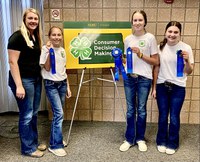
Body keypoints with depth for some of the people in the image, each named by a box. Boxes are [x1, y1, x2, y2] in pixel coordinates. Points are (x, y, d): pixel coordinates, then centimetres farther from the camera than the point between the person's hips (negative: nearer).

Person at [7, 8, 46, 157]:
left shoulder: (36, 37, 12)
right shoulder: (17, 37, -12)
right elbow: (13, 62, -17)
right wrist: (19, 85, -21)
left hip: (36, 79, 8)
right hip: (23, 80, -8)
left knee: (34, 114, 16)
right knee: (26, 115, 1)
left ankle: (34, 143, 30)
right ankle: (28, 148, 16)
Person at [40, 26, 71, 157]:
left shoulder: (63, 50, 10)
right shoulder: (45, 49, -7)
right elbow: (47, 68, -13)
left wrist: (68, 87, 14)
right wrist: (50, 52, -21)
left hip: (62, 83, 6)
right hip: (51, 84, -6)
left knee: (58, 113, 9)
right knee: (59, 113, -12)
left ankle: (55, 139, 25)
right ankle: (56, 145, -2)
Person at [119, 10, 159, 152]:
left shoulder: (150, 38, -3)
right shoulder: (127, 39, 8)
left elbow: (156, 61, -3)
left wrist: (141, 54, -14)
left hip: (144, 79, -3)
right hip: (129, 78, 3)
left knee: (141, 110, 7)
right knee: (130, 110, 9)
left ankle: (140, 139, 25)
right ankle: (129, 139, 22)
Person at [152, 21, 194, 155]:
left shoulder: (186, 48, -6)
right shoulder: (160, 47, 0)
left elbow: (189, 72, -3)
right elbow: (156, 68, 6)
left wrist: (187, 60, -22)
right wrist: (154, 87, 5)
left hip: (178, 88, -2)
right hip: (162, 86, 2)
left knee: (174, 118, 6)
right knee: (163, 116, 11)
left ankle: (172, 144, 25)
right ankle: (161, 141, 28)